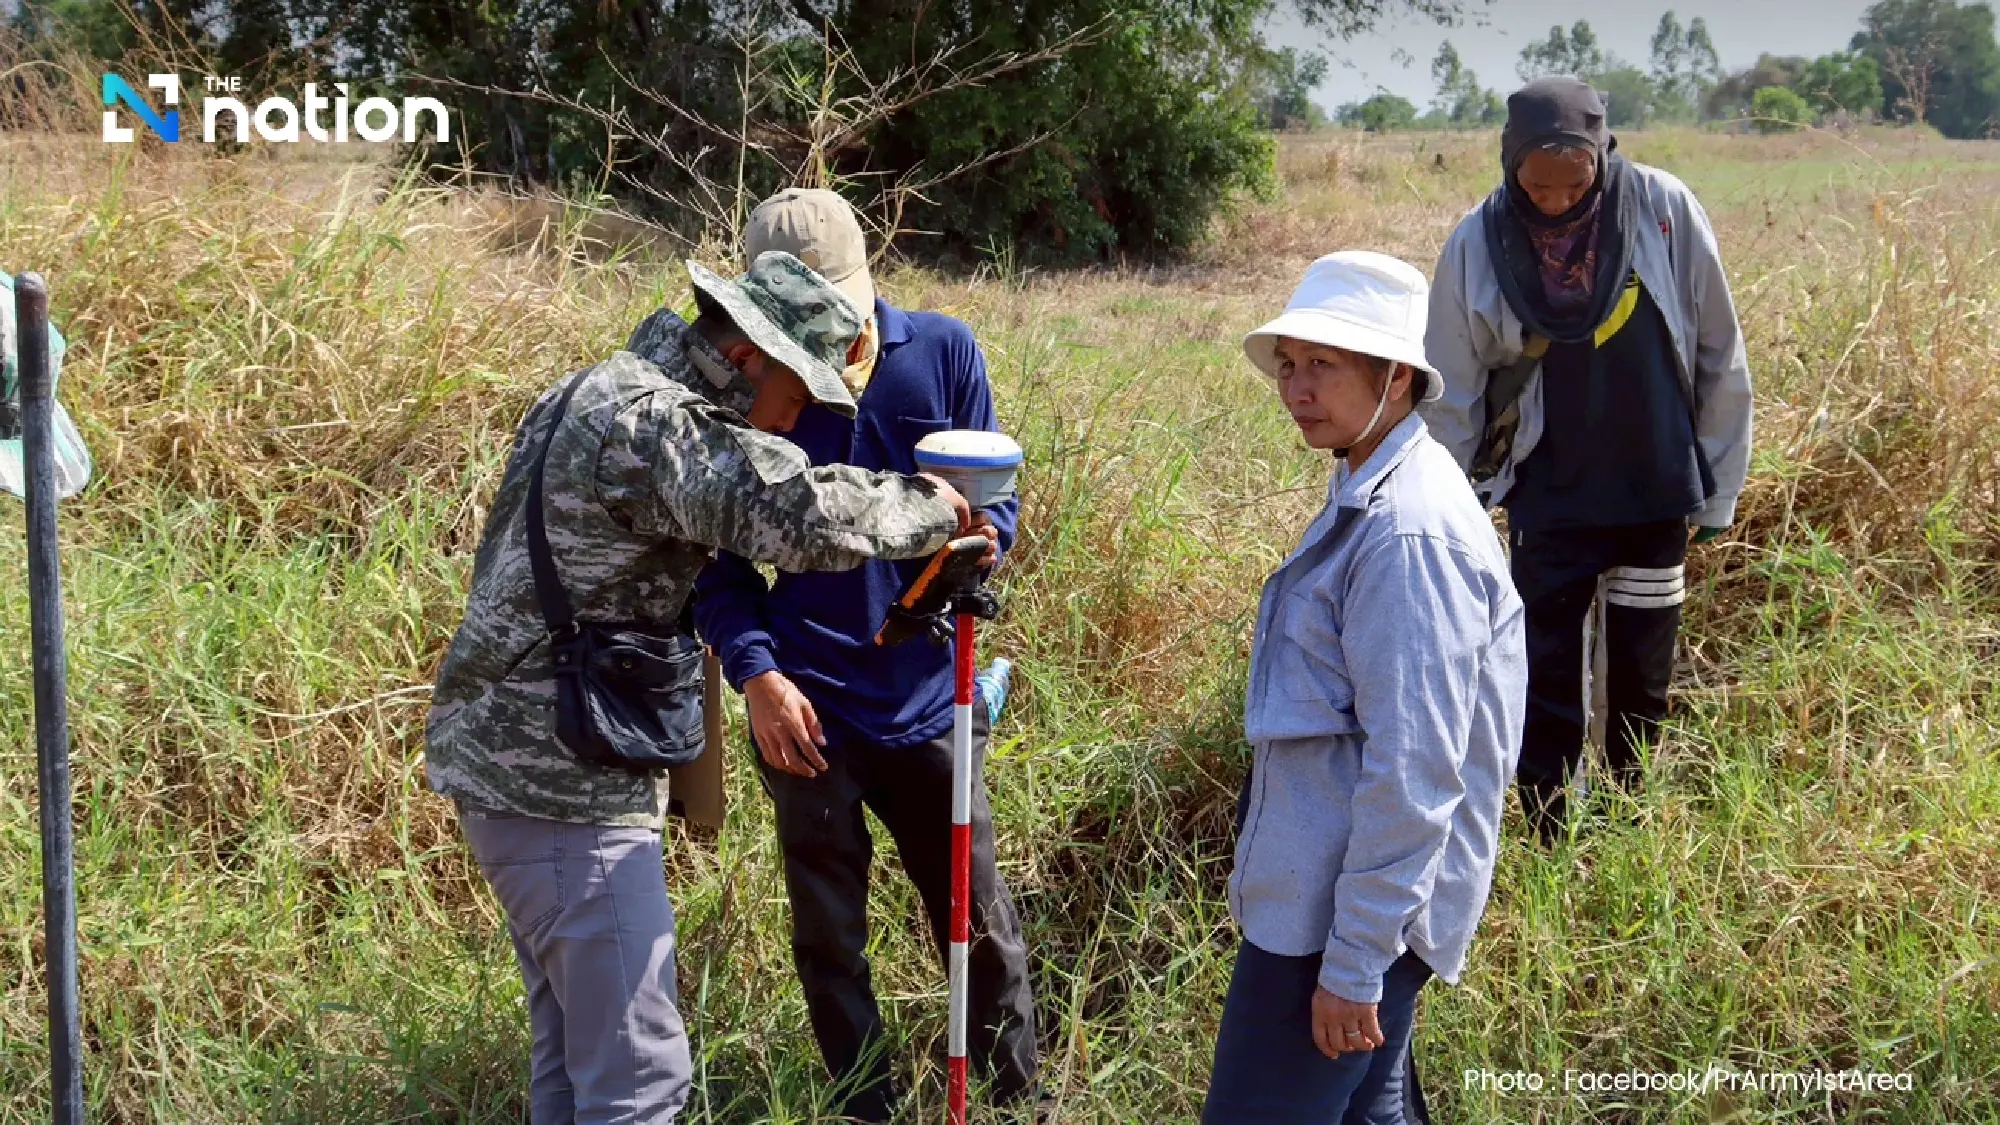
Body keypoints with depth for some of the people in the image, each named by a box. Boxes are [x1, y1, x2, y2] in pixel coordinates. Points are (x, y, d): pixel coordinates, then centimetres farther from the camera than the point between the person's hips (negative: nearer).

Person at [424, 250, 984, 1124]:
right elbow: (809, 517, -31)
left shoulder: (596, 392, 13)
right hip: (561, 783, -10)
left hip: (518, 761, 10)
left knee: (575, 1050, 18)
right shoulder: (650, 421, -19)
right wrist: (929, 509, -14)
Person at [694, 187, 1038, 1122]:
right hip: (809, 708, 0)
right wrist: (755, 670, -19)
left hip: (929, 699, 1)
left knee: (983, 927, 10)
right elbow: (721, 554, -3)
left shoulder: (943, 352, -5)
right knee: (828, 938, 12)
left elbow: (994, 496, 2)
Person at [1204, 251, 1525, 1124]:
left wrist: (1355, 962, -21)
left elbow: (1413, 771, -24)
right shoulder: (1368, 493, 9)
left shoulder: (1407, 534, -22)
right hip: (1323, 883, 10)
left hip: (1351, 907, -10)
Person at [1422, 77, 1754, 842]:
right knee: (1547, 690, 4)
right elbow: (1452, 398, -1)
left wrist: (1719, 489, 1)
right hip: (1548, 501, -1)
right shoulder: (1478, 246, -11)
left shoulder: (1664, 210, -11)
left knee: (1642, 680, 13)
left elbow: (1719, 358, -2)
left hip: (1656, 493, 1)